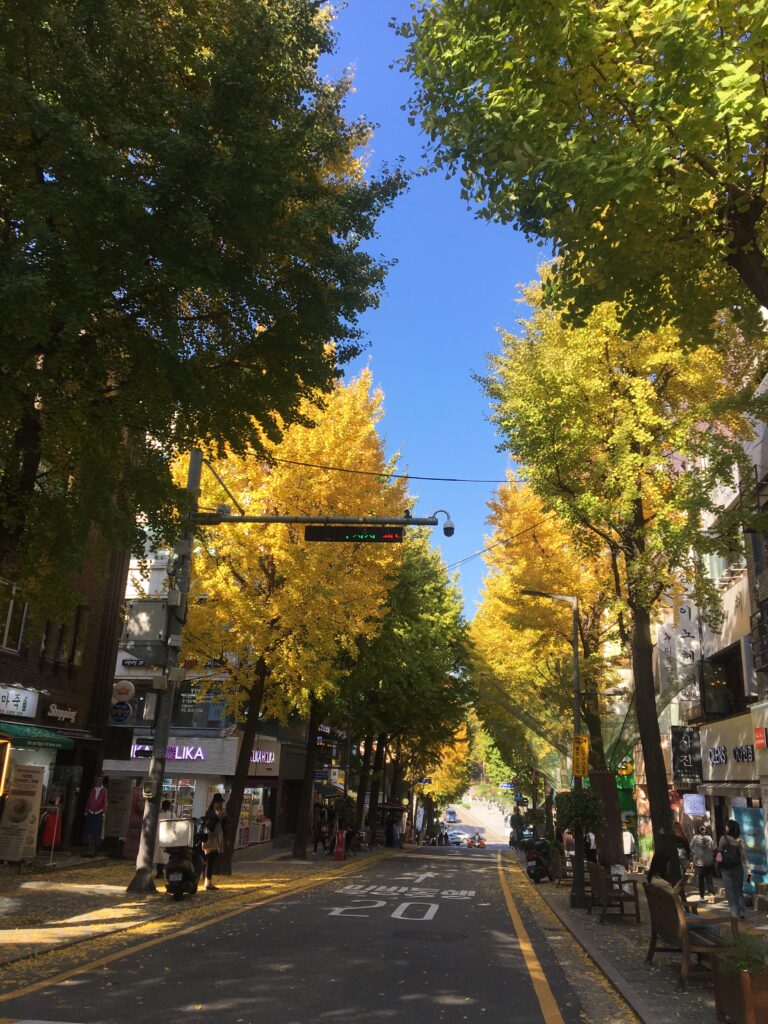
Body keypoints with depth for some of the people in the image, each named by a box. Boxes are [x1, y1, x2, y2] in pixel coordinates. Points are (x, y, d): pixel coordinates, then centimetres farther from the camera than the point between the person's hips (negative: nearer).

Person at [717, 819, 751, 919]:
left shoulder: (723, 839, -10)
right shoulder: (740, 840, -5)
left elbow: (719, 852, -4)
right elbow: (744, 857, -6)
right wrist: (748, 872, -4)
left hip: (726, 869, -2)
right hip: (738, 868, 2)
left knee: (730, 891, 6)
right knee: (739, 890, 18)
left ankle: (735, 913, 1)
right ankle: (742, 911, 8)